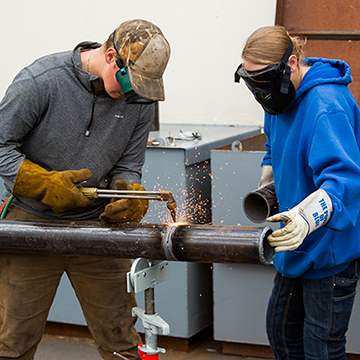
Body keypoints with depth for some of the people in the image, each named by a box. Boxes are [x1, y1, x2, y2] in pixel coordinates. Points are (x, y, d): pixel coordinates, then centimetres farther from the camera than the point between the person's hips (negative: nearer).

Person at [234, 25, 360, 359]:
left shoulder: (327, 106, -27)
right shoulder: (281, 97, 4)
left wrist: (306, 217, -55)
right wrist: (267, 184, 9)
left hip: (331, 247, -9)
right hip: (297, 244, 9)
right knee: (280, 329, 20)